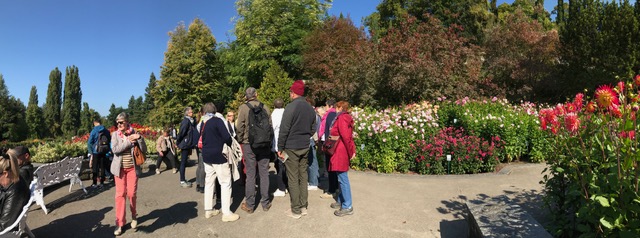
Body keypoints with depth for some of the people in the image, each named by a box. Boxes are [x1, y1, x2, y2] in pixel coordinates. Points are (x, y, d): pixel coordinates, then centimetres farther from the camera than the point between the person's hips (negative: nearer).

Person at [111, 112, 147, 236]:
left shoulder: (134, 133, -2)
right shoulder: (115, 134, 0)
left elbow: (144, 150, -6)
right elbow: (114, 150, -14)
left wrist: (139, 138, -20)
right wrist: (128, 141, -19)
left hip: (132, 168, 0)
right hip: (120, 168, 0)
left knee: (131, 193, 2)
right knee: (120, 194, 0)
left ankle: (134, 216, 27)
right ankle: (119, 223, 9)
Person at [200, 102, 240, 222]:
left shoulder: (203, 123, 7)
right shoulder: (217, 120, -13)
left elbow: (202, 139, 12)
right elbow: (226, 137, -19)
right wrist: (230, 145, 0)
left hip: (206, 156, 7)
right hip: (219, 156, -7)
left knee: (209, 182, 14)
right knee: (225, 183, -1)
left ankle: (208, 210, 23)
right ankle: (226, 213, 0)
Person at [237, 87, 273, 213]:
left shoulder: (243, 107, -6)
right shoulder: (264, 107, 0)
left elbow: (240, 127, -8)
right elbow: (270, 125, 3)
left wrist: (241, 141, 8)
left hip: (249, 145, -2)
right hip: (264, 144, 2)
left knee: (250, 174, 4)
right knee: (264, 173, 9)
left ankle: (249, 205, 12)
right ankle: (265, 203, 17)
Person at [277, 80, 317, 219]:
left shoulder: (291, 107, -14)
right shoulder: (310, 108, 6)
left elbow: (284, 130, -15)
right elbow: (313, 129, 13)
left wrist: (280, 148, -8)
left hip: (291, 148, -6)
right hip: (305, 147, 6)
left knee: (293, 178, 1)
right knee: (303, 176, 13)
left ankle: (296, 210, 9)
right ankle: (303, 207, 22)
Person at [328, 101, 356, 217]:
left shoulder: (342, 118, -13)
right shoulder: (346, 117, 17)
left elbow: (346, 137, -19)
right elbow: (349, 137, 14)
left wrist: (350, 152, -12)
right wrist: (353, 150, 10)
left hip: (340, 152, -10)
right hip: (341, 152, 10)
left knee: (343, 178, -5)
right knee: (341, 178, 15)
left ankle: (347, 207, 1)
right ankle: (341, 201, 26)